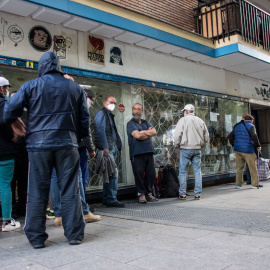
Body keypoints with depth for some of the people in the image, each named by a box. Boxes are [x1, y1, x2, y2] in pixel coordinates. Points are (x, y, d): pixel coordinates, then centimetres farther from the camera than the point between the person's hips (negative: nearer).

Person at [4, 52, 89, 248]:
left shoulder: (31, 86, 4)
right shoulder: (75, 88, 10)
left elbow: (10, 109, 1)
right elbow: (84, 117, 10)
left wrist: (14, 123, 22)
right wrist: (79, 138, 21)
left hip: (39, 145, -1)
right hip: (67, 144, 1)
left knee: (37, 193, 7)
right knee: (70, 191, 6)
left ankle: (37, 237, 12)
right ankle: (75, 234, 11)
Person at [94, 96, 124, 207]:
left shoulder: (110, 115, 24)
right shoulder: (101, 113, -4)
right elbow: (100, 131, -15)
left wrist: (117, 146, 16)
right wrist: (105, 147, -20)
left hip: (112, 148, 10)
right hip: (106, 148, -10)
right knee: (113, 172, -12)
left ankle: (106, 199, 16)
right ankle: (111, 199, -6)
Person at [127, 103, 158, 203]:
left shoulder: (146, 122, 20)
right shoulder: (131, 123, 3)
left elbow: (154, 132, 4)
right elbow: (136, 135, -13)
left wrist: (143, 132, -6)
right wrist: (148, 132, 0)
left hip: (148, 151, 5)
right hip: (137, 153, -5)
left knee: (151, 174, 5)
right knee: (139, 174, -3)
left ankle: (149, 193, 17)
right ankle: (141, 194, 9)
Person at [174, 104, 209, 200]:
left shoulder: (183, 120, -3)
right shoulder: (200, 121, 10)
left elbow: (177, 135, -9)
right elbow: (206, 136, 13)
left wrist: (177, 145, 7)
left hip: (185, 149, -4)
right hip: (197, 149, 4)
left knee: (182, 172, 3)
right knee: (197, 171, 7)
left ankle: (182, 194, 5)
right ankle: (198, 194, 8)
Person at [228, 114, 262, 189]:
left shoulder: (237, 126, 16)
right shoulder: (250, 126, -2)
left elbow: (230, 136, 15)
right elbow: (254, 136, -16)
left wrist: (234, 145, 20)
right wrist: (258, 146, -7)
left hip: (238, 150, 6)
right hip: (248, 150, -5)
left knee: (239, 167, 9)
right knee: (253, 167, 4)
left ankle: (238, 184, 9)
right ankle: (254, 184, 8)